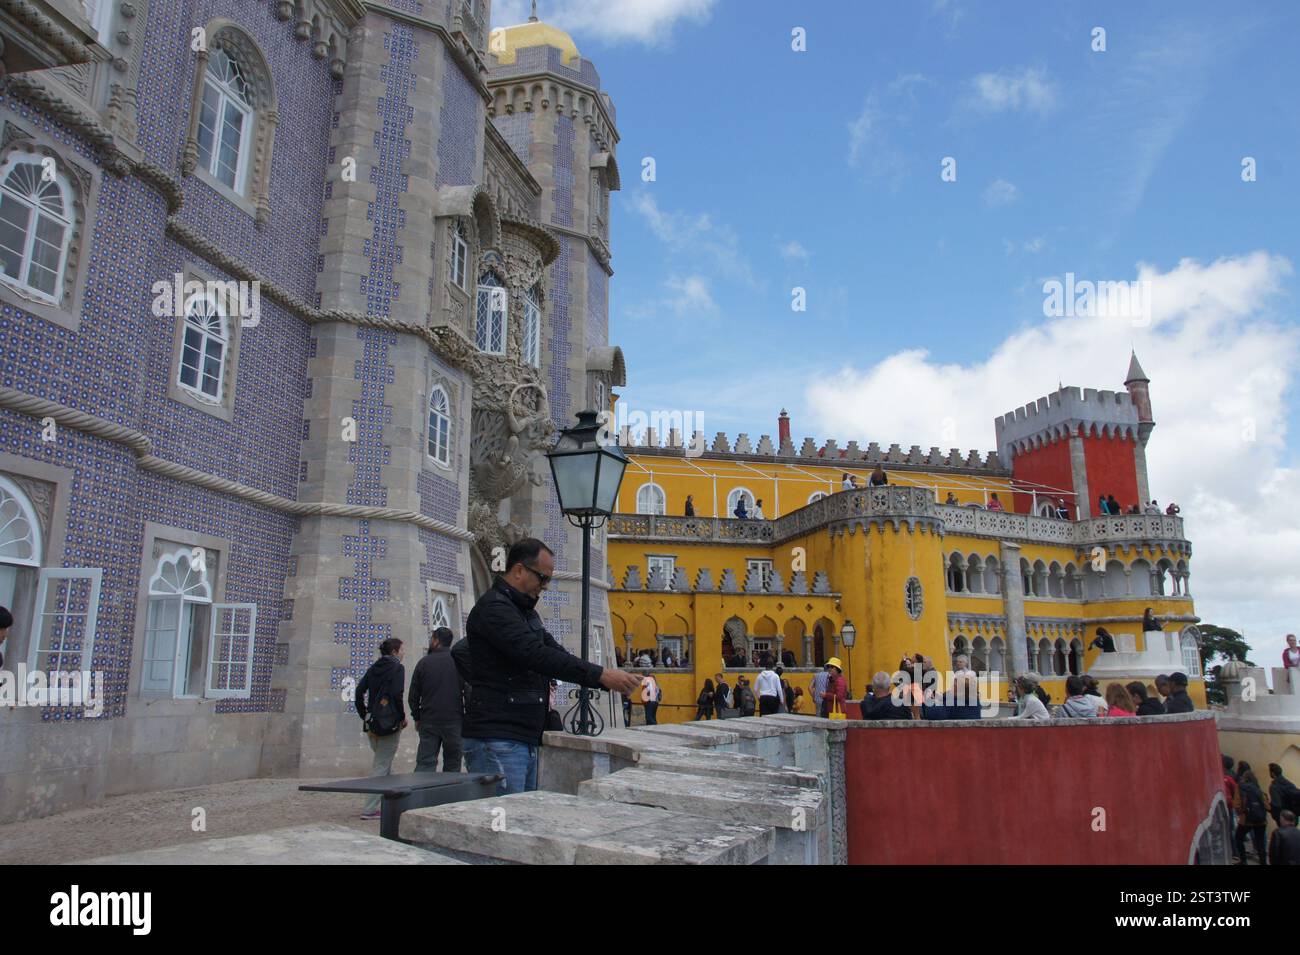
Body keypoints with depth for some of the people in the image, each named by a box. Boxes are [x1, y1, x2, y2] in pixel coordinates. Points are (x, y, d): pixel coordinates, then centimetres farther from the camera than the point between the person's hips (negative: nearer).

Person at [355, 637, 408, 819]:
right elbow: (396, 695, -18)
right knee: (382, 765, -1)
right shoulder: (397, 668, -8)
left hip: (371, 722, 7)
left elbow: (359, 691, 6)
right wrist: (402, 717, -6)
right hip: (389, 722, -7)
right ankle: (370, 810, -2)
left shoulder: (373, 667, 12)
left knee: (382, 762, 19)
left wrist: (364, 715, 13)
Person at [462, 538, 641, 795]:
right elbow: (538, 656, -24)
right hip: (497, 742, -10)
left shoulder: (525, 611, 20)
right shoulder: (493, 608, -12)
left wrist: (606, 679, 1)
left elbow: (556, 653, 16)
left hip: (528, 740, 10)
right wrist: (600, 674, -24)